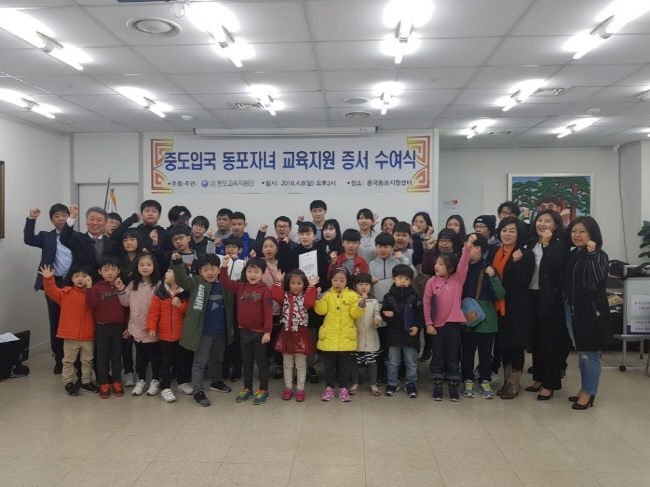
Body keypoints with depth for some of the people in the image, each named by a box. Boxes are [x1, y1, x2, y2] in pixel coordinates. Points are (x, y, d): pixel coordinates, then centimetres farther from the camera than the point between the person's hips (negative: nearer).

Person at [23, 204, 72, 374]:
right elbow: (28, 239, -11)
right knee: (56, 322, 7)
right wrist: (31, 219, -15)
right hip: (54, 284, 1)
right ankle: (59, 359, 18)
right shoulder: (46, 237, 9)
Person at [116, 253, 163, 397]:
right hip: (137, 328, 5)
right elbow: (126, 303, 9)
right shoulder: (133, 284, 7)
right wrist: (121, 290, -6)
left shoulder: (158, 285, -11)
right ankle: (141, 380, 31)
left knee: (154, 355, 8)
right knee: (140, 356, 16)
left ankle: (155, 381, 23)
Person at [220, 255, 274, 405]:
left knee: (261, 362, 8)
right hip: (244, 331, 5)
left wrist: (267, 331, -18)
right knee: (246, 362, 17)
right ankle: (247, 388, 30)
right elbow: (225, 283, 2)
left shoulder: (265, 290, -13)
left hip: (259, 332, -5)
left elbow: (268, 312, -15)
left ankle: (263, 390, 20)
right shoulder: (240, 287, 3)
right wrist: (224, 267, -11)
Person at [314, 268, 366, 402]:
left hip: (346, 337, -1)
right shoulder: (327, 295, 2)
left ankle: (343, 388, 21)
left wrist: (361, 303, -21)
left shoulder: (352, 295, -1)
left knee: (345, 365, 9)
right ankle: (329, 388, 23)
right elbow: (321, 311, -8)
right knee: (329, 365, 11)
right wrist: (318, 297, -19)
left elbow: (355, 314, -5)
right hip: (329, 336, 1)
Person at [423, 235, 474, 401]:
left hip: (453, 323, -1)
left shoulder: (458, 279, -2)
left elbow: (463, 264, -18)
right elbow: (427, 303, -1)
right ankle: (437, 386, 21)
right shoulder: (432, 282, -2)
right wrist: (428, 323, -5)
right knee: (438, 357, 11)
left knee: (452, 357, 9)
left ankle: (453, 387, 19)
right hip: (437, 324, 1)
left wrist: (468, 246, -31)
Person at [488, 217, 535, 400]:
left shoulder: (526, 254, -8)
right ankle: (506, 381, 26)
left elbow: (525, 281, -17)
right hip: (498, 306, 5)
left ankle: (514, 384, 16)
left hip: (517, 307, -5)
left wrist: (517, 262, -25)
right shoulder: (494, 253, 8)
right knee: (502, 344, 12)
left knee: (516, 345, 3)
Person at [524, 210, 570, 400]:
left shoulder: (560, 245, -5)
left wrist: (546, 244, -20)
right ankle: (539, 378, 25)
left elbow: (555, 265, -23)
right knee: (536, 339, 12)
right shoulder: (531, 243, 11)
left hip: (550, 298, -6)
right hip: (532, 296, 6)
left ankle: (550, 383, 9)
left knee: (550, 341, 1)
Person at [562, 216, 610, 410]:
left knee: (590, 352, 2)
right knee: (581, 352, 16)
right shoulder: (572, 255, 10)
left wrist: (592, 253, -28)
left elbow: (598, 278, -26)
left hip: (591, 310, -7)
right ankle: (584, 389, 28)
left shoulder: (599, 255, -9)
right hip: (572, 309, 7)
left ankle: (589, 392, 14)